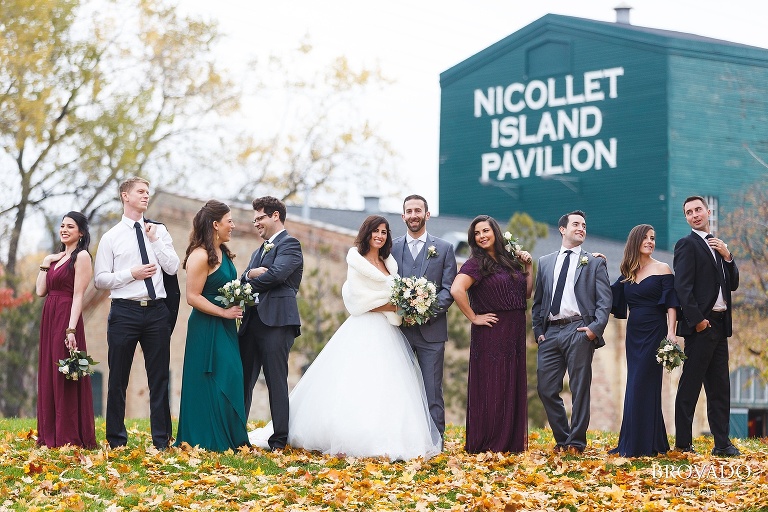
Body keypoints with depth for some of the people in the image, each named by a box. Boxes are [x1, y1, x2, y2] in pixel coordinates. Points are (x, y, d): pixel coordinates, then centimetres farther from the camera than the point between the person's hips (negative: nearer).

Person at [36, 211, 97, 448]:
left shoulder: (81, 256, -7)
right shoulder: (56, 257, 17)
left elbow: (78, 295, -14)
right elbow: (41, 291, 12)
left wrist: (71, 330, -21)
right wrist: (45, 264, 6)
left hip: (67, 318, -8)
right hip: (49, 317, 8)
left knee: (66, 377, -5)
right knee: (49, 375, 9)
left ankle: (70, 437, -1)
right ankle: (51, 435, 15)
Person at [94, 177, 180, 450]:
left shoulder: (159, 231, 9)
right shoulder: (111, 237, 2)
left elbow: (173, 267, 0)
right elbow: (100, 279, -1)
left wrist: (155, 240, -7)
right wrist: (131, 274, -12)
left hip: (156, 311, 2)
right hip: (125, 311, -2)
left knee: (159, 377, 5)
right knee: (118, 378, 4)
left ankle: (161, 440, 11)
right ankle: (116, 439, 13)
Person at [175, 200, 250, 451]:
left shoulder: (223, 253, 11)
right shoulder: (200, 256, -16)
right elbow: (192, 297, -19)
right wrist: (224, 312, -17)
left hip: (225, 329, 9)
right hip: (207, 329, -9)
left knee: (230, 382, 8)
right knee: (210, 384, -4)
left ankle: (230, 438, 14)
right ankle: (208, 440, 3)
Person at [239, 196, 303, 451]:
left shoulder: (290, 244, -2)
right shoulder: (259, 251, 26)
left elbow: (276, 274, -17)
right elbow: (244, 280, 15)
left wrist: (248, 283, -4)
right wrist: (250, 275, -8)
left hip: (276, 321, -8)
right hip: (252, 322, 8)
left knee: (276, 381, -6)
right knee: (243, 380, 6)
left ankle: (279, 440, -2)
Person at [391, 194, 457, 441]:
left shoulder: (444, 249, 6)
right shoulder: (392, 247, 10)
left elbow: (449, 289, 1)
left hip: (431, 328, -2)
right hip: (399, 327, 2)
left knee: (432, 390, -2)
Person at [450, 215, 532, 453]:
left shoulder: (510, 260, 13)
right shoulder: (476, 263, -8)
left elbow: (526, 294, 17)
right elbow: (456, 290, -24)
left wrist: (528, 267, 7)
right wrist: (474, 318, -18)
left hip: (514, 335, 7)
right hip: (491, 334, -7)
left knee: (513, 388, 9)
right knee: (490, 388, -4)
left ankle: (512, 441, 16)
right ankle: (486, 444, 2)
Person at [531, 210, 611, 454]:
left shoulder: (594, 263, 10)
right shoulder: (545, 262, 19)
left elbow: (604, 300, 2)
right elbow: (538, 301, 19)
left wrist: (595, 328, -11)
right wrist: (538, 330, 7)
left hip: (578, 331, -3)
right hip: (550, 333, 3)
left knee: (580, 389, -3)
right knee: (547, 389, 1)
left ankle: (576, 442, 2)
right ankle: (562, 439, 13)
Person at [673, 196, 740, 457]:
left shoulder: (717, 247, 20)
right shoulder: (687, 244, -4)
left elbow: (732, 285, 16)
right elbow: (683, 286, -13)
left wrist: (727, 257, 1)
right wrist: (697, 319, -18)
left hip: (719, 325, 8)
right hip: (700, 324, -8)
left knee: (720, 388, 8)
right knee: (690, 386, -5)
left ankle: (722, 443, 10)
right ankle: (683, 443, -3)